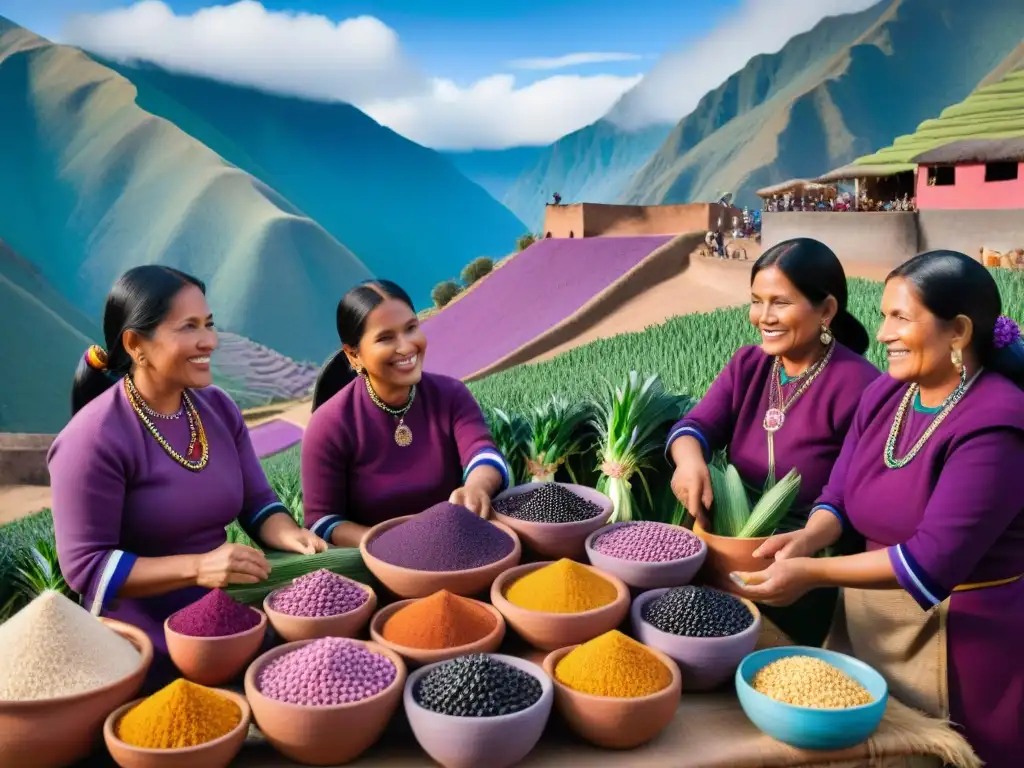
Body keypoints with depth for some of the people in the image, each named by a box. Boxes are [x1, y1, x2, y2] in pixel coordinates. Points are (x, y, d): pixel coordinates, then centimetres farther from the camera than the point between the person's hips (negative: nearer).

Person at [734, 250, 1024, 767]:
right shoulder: (883, 395, 0)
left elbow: (934, 559, -28)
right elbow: (840, 495, 2)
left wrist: (812, 574, -30)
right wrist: (809, 536, -20)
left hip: (959, 638, -7)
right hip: (867, 617, 7)